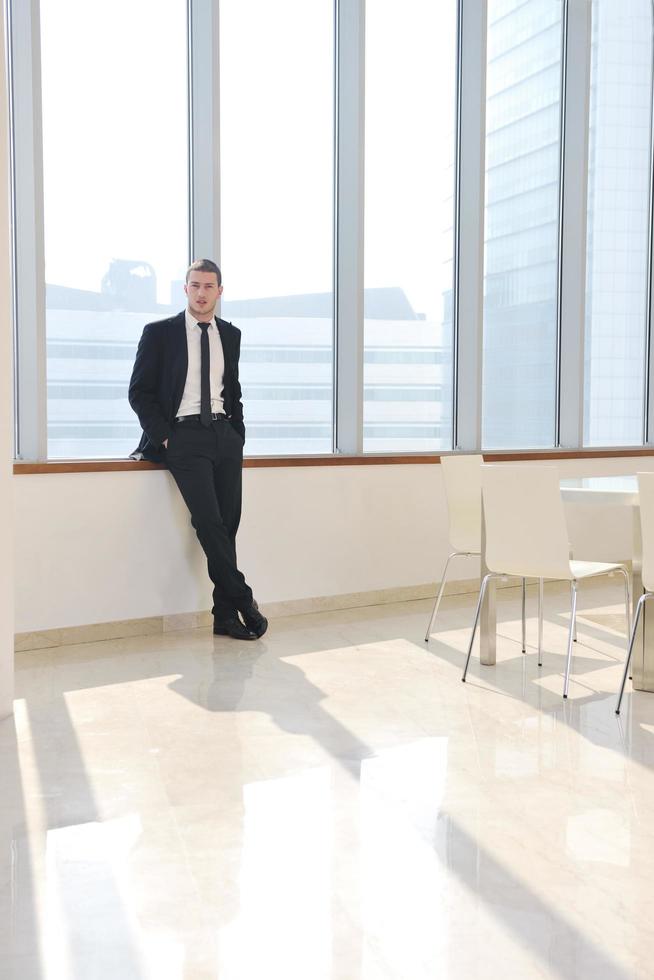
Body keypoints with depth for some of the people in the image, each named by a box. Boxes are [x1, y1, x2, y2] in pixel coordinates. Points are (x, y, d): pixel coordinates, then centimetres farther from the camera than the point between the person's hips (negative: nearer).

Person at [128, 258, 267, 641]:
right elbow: (140, 392, 0)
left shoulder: (230, 335, 15)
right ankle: (243, 601, -4)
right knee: (209, 521, -15)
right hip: (184, 435, -4)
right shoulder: (160, 333, 1)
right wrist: (164, 437, -9)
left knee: (229, 522, -1)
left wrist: (238, 434, 11)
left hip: (224, 434, 4)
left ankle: (225, 616, 4)